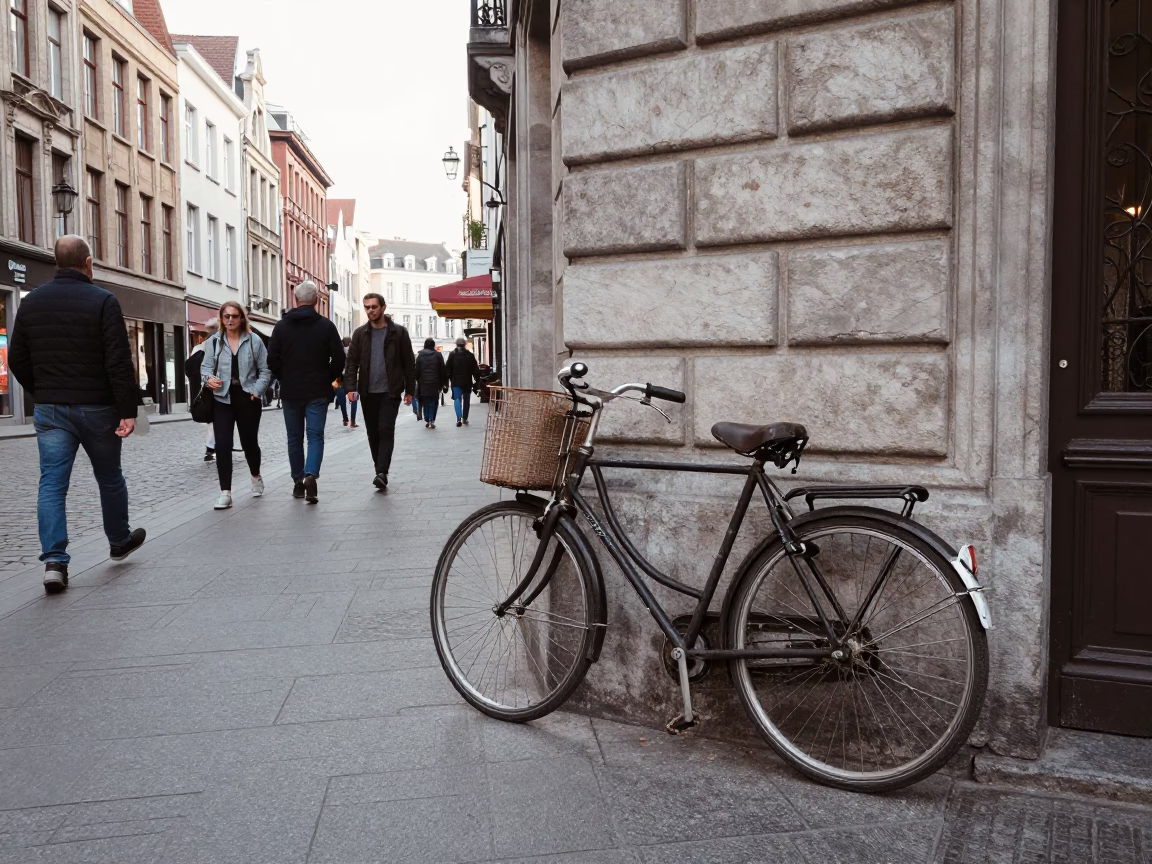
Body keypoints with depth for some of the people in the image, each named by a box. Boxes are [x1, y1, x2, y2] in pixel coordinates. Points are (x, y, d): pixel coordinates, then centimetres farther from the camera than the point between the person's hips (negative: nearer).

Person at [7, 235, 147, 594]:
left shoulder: (32, 302, 6)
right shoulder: (102, 301, -11)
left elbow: (17, 360, 10)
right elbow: (119, 362, -16)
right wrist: (128, 410, -13)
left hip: (50, 409, 4)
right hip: (96, 408, -3)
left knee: (52, 483, 2)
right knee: (109, 478, 14)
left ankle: (54, 560, -6)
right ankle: (119, 541, 31)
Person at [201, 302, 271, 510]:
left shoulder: (254, 340, -1)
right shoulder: (213, 341, 4)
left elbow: (265, 370, 1)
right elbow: (205, 366, 9)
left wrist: (257, 391, -11)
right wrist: (209, 378, -14)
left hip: (248, 398, -1)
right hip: (222, 399, 1)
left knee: (249, 442, 11)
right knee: (223, 444, -7)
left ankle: (256, 476, 41)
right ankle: (225, 492, -3)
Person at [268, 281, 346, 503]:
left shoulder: (281, 326, 0)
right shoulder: (326, 325, -4)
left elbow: (272, 360, -1)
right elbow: (339, 359, -5)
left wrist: (285, 379, 13)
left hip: (290, 391, 2)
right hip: (318, 392, -1)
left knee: (294, 437, 12)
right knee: (315, 435, 0)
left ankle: (298, 482, 17)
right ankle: (311, 475, -21)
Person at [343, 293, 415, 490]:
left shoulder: (399, 332, 0)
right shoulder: (360, 333, 6)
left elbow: (409, 363, 2)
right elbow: (352, 362, 3)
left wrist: (409, 390, -1)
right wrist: (350, 387, -10)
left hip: (390, 392, -3)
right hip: (368, 392, 3)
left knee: (386, 431, -12)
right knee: (373, 433, 9)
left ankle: (382, 472, -16)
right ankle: (380, 471, 20)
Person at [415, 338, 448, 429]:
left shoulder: (420, 355, 3)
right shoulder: (437, 355, 0)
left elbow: (417, 370, 2)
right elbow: (442, 370, 0)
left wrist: (418, 380, 11)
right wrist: (443, 383, 6)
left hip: (423, 382, 1)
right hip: (435, 382, -1)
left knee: (425, 402, 9)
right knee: (434, 401, 4)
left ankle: (427, 421, 7)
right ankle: (432, 420, -6)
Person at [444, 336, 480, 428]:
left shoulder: (452, 355, -3)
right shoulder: (470, 355, 1)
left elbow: (447, 368, -4)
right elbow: (475, 369, 2)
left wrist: (447, 380, 1)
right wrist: (477, 380, 8)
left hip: (456, 382, -2)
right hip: (467, 382, 2)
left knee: (457, 399, -3)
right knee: (466, 400, 14)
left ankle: (459, 418, -23)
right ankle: (465, 418, 21)